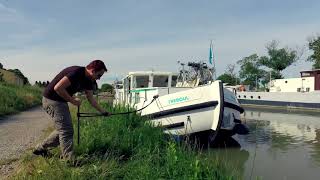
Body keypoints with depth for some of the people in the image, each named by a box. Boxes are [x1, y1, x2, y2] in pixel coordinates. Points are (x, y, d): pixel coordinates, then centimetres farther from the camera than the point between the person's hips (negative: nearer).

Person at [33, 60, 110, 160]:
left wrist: (103, 112, 12)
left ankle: (40, 148, 30)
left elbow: (91, 99, 12)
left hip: (60, 102, 10)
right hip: (52, 100, -10)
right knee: (66, 131, -8)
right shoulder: (76, 72, -24)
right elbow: (57, 88, -29)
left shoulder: (87, 80, 5)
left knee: (63, 130, 16)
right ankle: (70, 160, -2)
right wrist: (72, 100, -20)